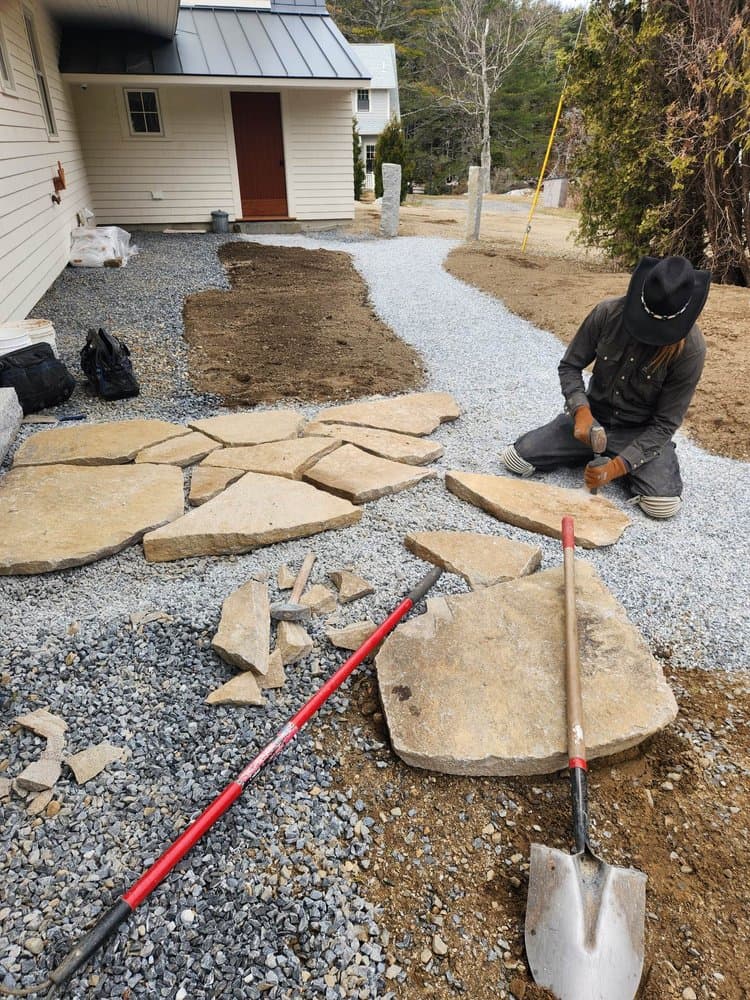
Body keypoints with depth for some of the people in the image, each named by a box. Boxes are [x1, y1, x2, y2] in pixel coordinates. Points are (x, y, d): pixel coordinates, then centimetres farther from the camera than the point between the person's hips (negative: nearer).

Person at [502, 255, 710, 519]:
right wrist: (581, 411, -24)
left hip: (641, 431, -2)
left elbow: (665, 423, -17)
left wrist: (618, 466, -28)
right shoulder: (608, 313, -17)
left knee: (663, 504, -27)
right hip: (594, 416, 2)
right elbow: (570, 366, -5)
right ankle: (593, 453, 12)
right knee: (516, 458, -14)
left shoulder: (691, 349, -22)